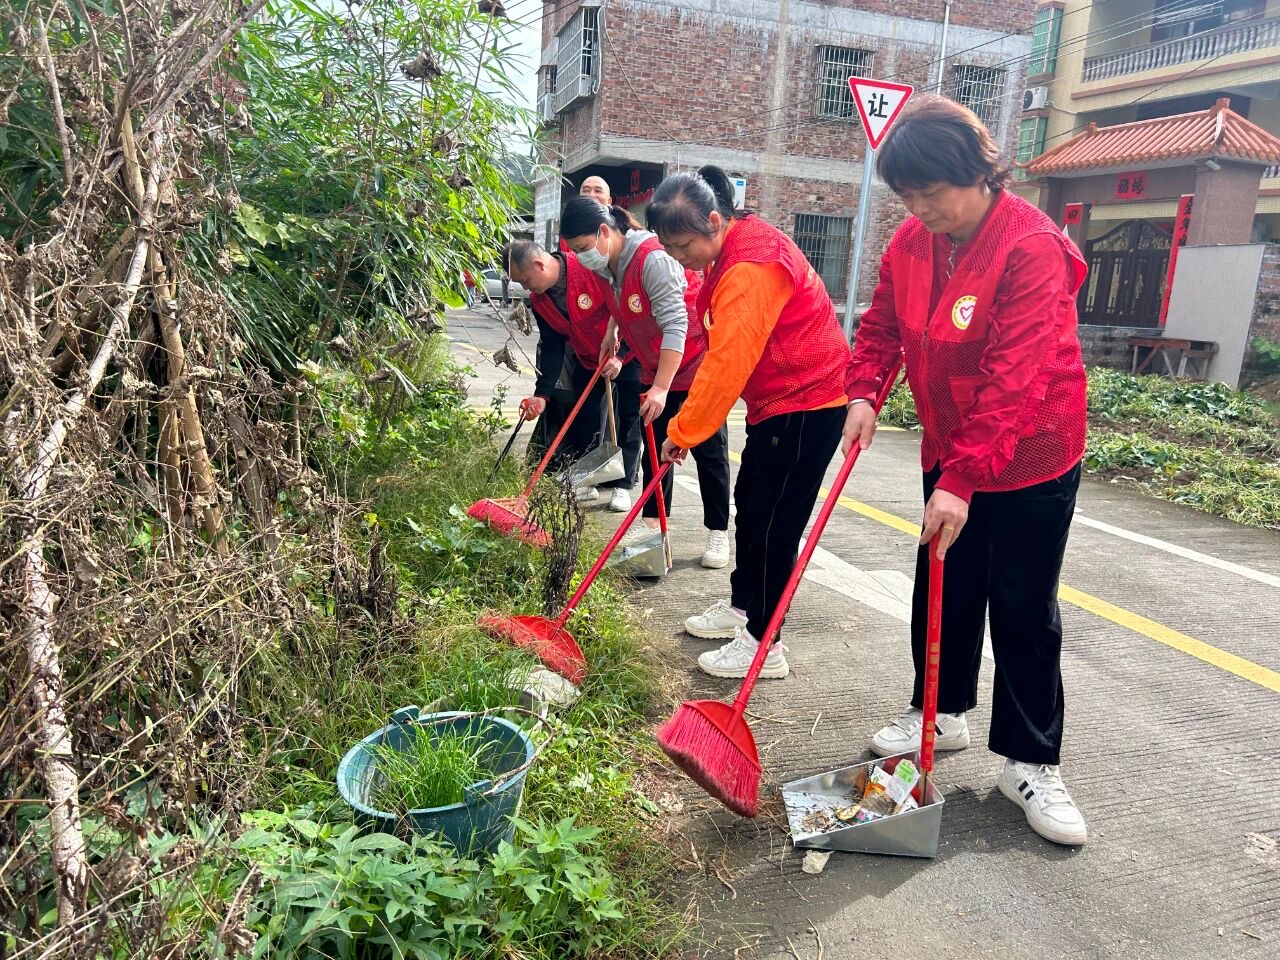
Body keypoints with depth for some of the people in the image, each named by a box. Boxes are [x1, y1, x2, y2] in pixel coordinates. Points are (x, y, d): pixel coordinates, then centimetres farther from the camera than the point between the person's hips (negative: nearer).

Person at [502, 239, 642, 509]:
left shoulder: (594, 268, -29)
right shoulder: (539, 300, -6)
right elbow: (551, 346, -3)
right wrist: (542, 393, -11)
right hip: (588, 360, 6)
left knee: (627, 418, -4)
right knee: (583, 417, 4)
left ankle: (622, 485, 5)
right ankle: (586, 483, 15)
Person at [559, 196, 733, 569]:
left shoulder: (653, 259, -28)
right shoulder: (609, 264, -2)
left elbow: (675, 326, -32)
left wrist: (661, 387, -36)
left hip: (699, 363, -8)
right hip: (657, 368, 8)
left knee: (709, 450, 0)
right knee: (655, 446, 9)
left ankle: (718, 533, 8)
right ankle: (652, 524, 18)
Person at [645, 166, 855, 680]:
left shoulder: (752, 266, -26)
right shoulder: (733, 248, 7)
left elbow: (728, 361, -27)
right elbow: (726, 349, 13)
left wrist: (683, 430, -20)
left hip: (806, 403, -11)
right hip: (775, 400, 11)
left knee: (772, 521, -5)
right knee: (749, 503, 18)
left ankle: (763, 644, 6)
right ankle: (742, 606, 35)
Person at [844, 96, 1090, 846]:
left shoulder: (1032, 247, -24)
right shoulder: (913, 241, -2)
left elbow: (1013, 381, -29)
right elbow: (883, 325, 7)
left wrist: (963, 480, -33)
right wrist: (865, 393, -11)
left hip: (1032, 460, -6)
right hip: (949, 452, 6)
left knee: (1025, 609, 2)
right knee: (943, 590, 15)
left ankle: (1032, 763, 18)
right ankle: (943, 714, 35)